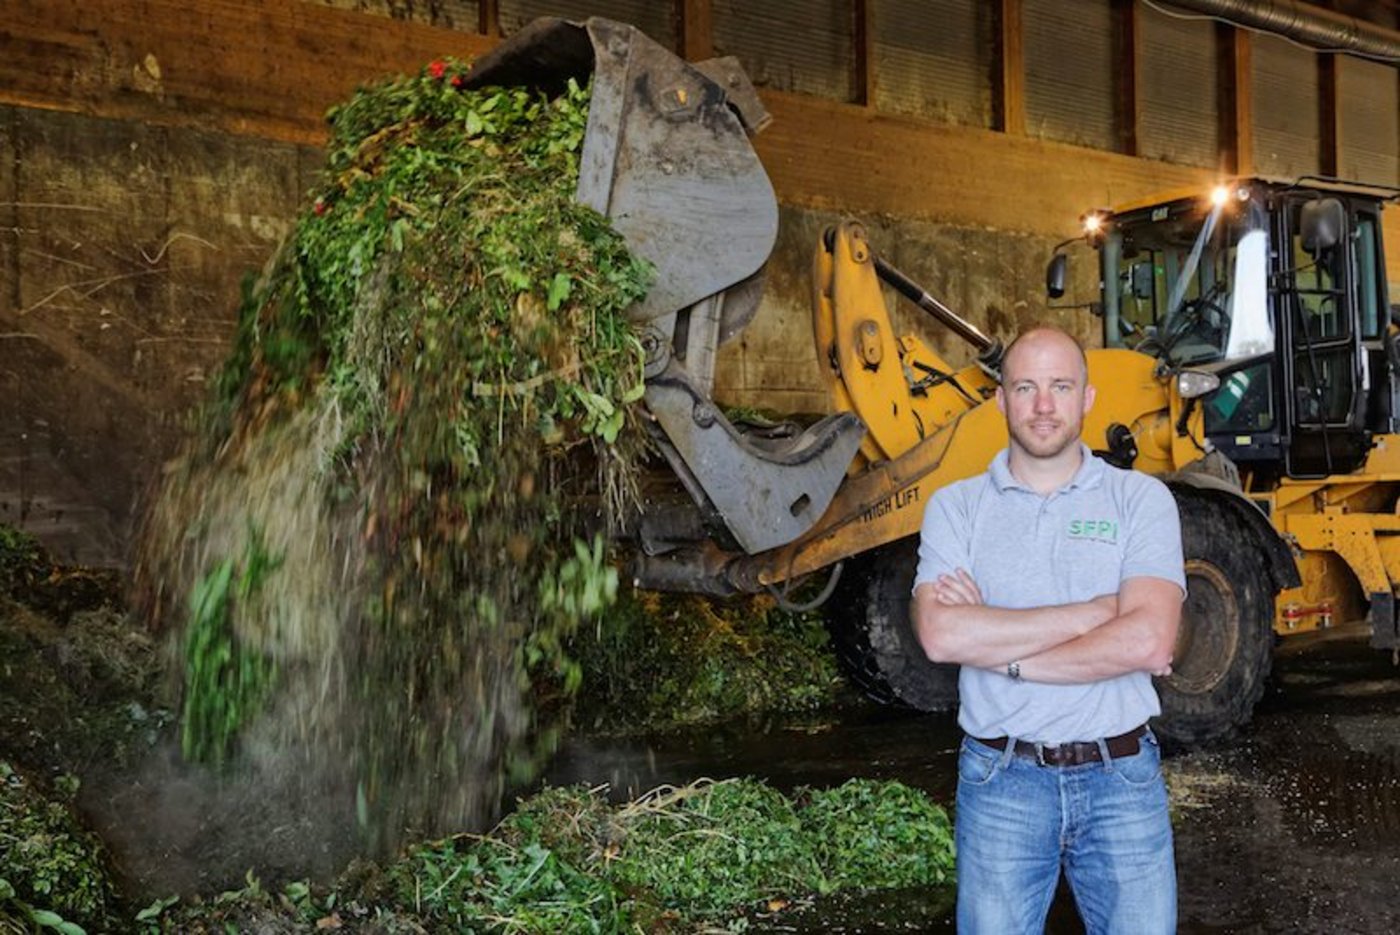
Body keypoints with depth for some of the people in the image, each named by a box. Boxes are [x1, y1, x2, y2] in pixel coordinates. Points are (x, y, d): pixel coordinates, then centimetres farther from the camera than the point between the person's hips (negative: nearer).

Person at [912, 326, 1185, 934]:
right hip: (1001, 781, 0)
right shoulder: (956, 507, 0)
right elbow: (940, 635, -16)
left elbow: (1149, 640, -15)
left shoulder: (1141, 498, -1)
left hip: (1122, 777, 0)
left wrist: (999, 648, -14)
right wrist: (1098, 611, -15)